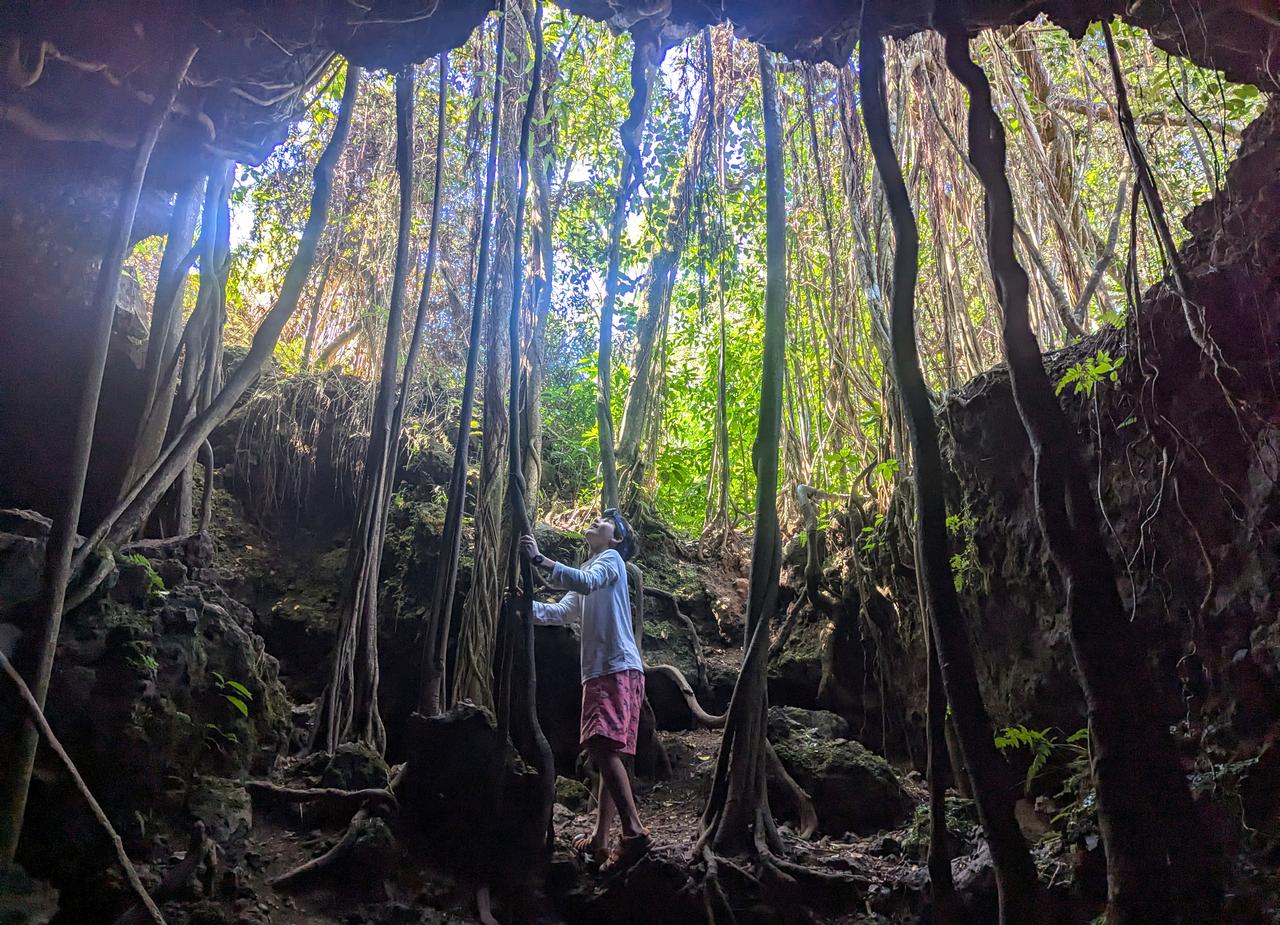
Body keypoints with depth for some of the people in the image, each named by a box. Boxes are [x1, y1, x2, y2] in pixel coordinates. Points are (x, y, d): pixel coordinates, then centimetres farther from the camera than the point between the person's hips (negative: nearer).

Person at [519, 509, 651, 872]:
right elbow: (560, 612, 17)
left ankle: (634, 830, -27)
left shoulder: (611, 559, 2)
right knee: (604, 750, 7)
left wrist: (538, 559, -23)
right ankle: (600, 839, 10)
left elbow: (584, 583, -21)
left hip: (619, 669, -9)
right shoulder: (587, 570, 28)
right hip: (599, 672, 9)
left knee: (602, 746, -22)